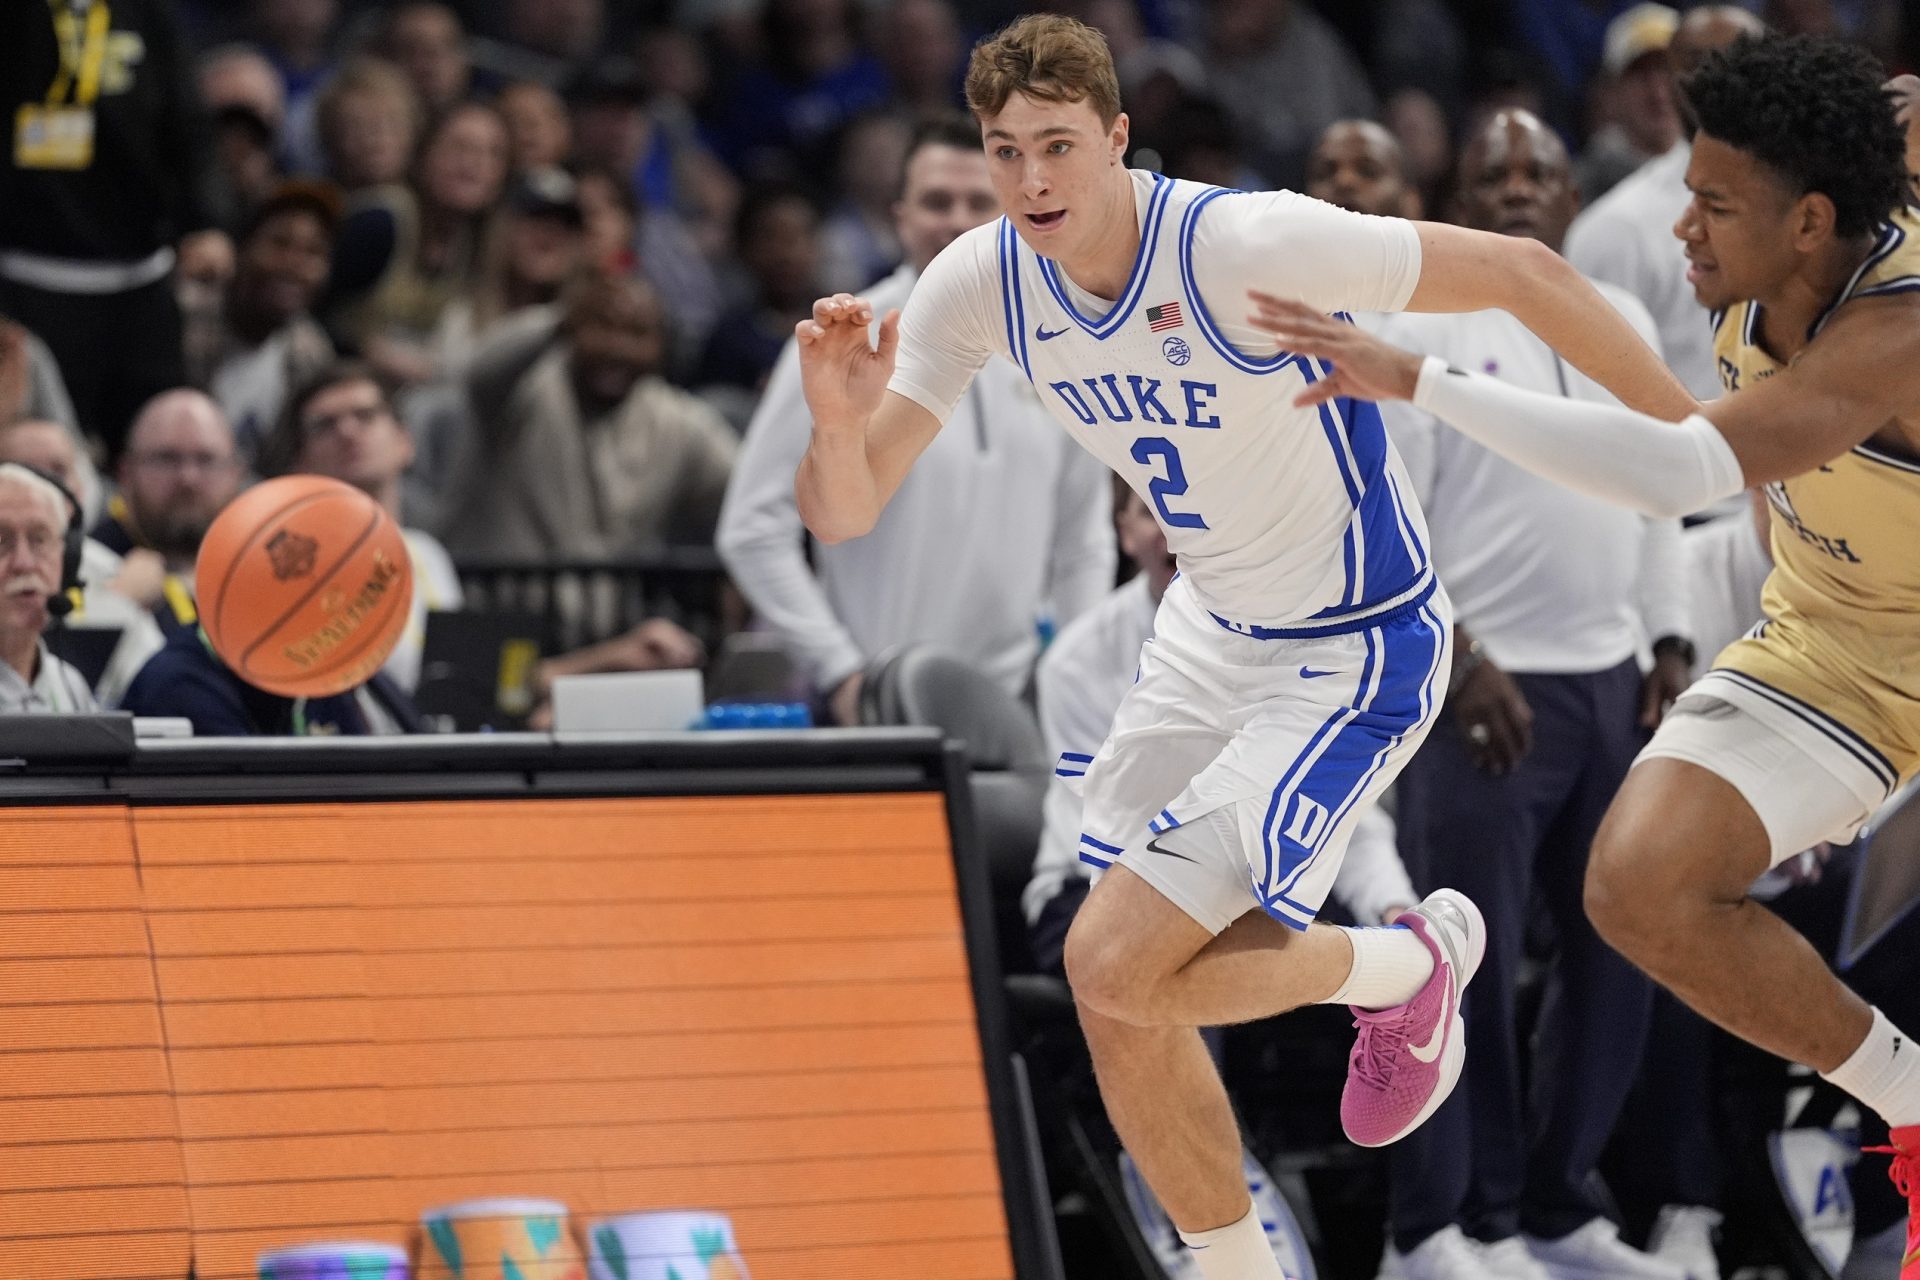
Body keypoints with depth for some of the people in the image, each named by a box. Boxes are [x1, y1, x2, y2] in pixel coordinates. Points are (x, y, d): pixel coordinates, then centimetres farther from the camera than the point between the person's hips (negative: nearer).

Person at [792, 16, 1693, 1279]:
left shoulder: (1245, 246, -29)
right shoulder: (982, 282, -10)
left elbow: (1521, 273, -23)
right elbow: (843, 513, -9)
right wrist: (840, 422, -34)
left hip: (1356, 656, -7)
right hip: (1212, 637, 7)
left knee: (1116, 965, -16)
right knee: (1125, 1011, 6)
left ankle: (1408, 965, 10)